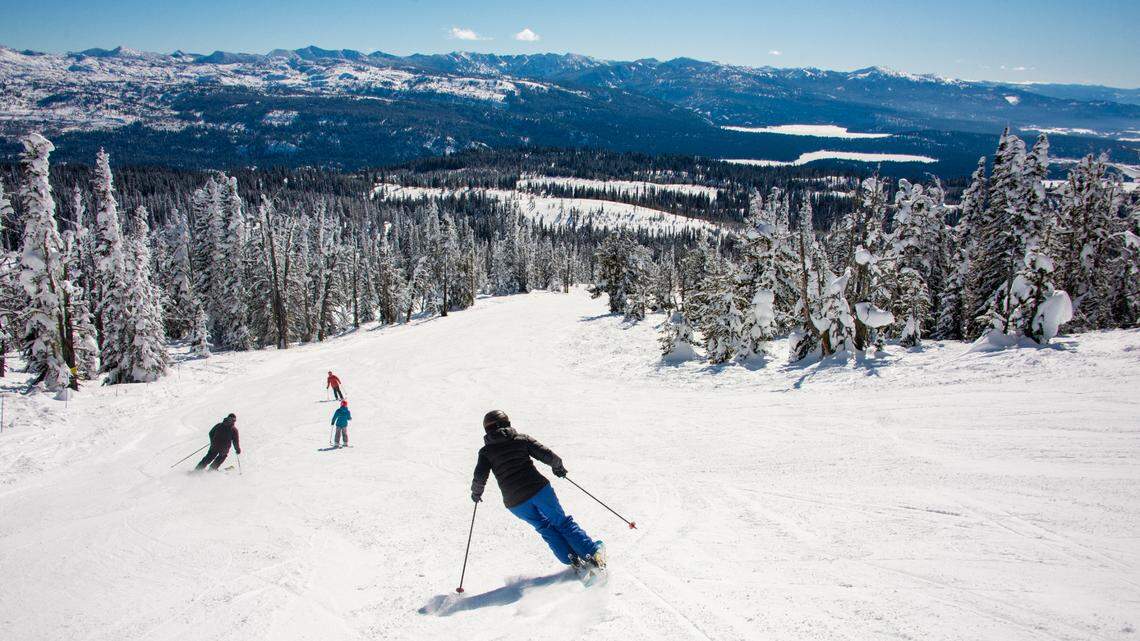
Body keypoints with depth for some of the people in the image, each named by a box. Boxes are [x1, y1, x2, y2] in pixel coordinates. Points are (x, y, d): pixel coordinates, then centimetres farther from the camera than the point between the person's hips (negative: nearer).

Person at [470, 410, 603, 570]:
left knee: (545, 527, 20)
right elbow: (547, 455, 3)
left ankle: (573, 560, 13)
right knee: (561, 522, 13)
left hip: (515, 503, 0)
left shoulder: (486, 451, 8)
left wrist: (476, 492, 17)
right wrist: (558, 465, 22)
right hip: (539, 489, 0)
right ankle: (592, 552, 6)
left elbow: (480, 477, -3)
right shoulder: (522, 439, 9)